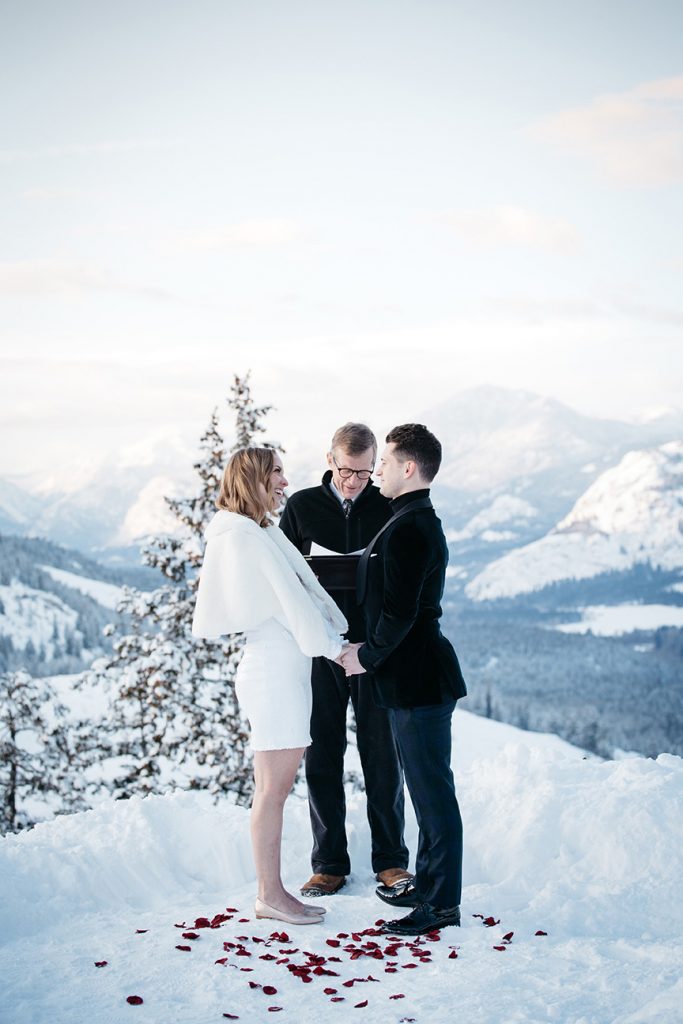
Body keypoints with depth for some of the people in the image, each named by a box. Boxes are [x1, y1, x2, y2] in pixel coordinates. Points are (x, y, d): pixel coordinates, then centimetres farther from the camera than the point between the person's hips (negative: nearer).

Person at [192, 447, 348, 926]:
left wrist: (336, 639, 8)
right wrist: (333, 646, -9)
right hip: (272, 668, -10)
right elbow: (288, 600, -13)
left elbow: (299, 593, 16)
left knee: (277, 787, 11)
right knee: (273, 788, -3)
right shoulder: (244, 536, -11)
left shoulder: (262, 533, 18)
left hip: (288, 667, 10)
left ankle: (272, 891, 17)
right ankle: (270, 895, 4)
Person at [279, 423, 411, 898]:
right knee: (322, 758, 6)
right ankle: (329, 863, 18)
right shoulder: (301, 507, 3)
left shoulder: (390, 507, 1)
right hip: (319, 650, 1)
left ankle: (390, 859, 18)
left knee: (383, 756, 5)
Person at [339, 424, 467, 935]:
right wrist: (368, 646, 15)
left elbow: (400, 614, -23)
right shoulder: (422, 522, 15)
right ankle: (428, 882, 31)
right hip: (415, 676, 11)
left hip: (418, 679, -11)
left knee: (433, 790, -2)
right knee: (428, 787, 18)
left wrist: (367, 657, -10)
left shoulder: (407, 529, -19)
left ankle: (443, 903, 7)